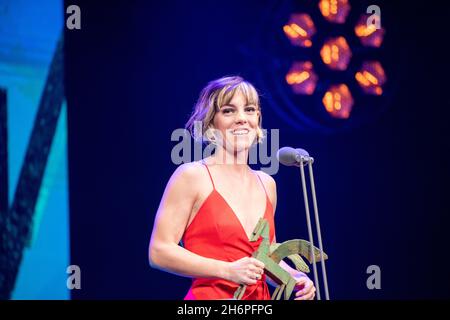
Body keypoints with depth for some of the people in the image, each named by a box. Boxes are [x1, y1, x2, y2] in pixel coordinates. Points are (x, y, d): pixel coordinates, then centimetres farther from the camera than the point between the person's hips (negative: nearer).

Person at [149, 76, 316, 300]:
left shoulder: (267, 184, 11)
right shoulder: (192, 176, -6)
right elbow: (159, 252, -12)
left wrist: (294, 278, 3)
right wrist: (228, 270, -18)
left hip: (261, 297, 5)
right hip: (209, 295, -5)